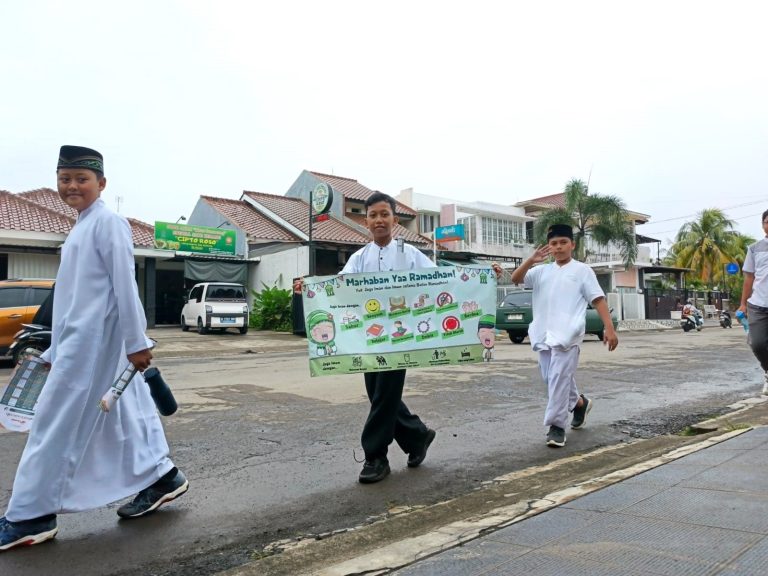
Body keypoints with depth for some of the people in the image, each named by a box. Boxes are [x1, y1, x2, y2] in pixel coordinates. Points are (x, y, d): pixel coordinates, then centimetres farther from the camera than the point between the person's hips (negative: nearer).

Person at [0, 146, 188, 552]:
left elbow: (124, 285, -16)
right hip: (80, 341, 9)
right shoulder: (81, 227, 19)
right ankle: (160, 477, 23)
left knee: (55, 422, -4)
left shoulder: (106, 222, -10)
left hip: (94, 341, -9)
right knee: (120, 416, 12)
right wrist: (53, 351, 21)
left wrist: (136, 343, -19)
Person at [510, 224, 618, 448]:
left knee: (560, 378, -11)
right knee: (550, 378, 13)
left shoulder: (582, 270, 4)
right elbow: (515, 279, 6)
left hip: (566, 334, -5)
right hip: (544, 334, 6)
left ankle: (557, 426, -2)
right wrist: (531, 260, -9)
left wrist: (609, 328, -9)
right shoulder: (542, 271, 15)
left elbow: (598, 299, 0)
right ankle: (580, 403, 38)